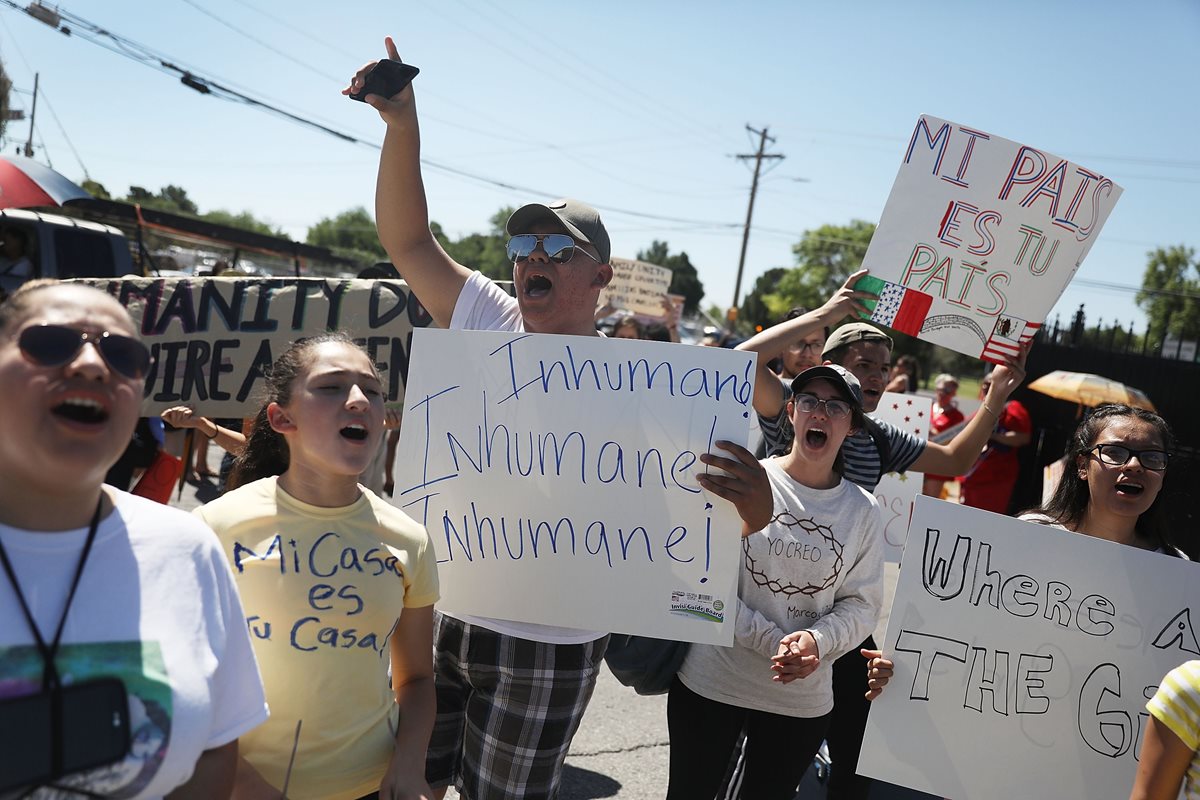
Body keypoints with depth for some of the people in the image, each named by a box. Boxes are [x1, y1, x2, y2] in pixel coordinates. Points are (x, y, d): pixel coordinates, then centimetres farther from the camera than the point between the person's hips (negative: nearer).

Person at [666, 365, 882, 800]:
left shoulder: (863, 510, 1)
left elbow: (862, 603, 1)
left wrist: (817, 641, -19)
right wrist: (773, 643, -19)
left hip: (802, 701, 2)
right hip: (709, 681, -2)